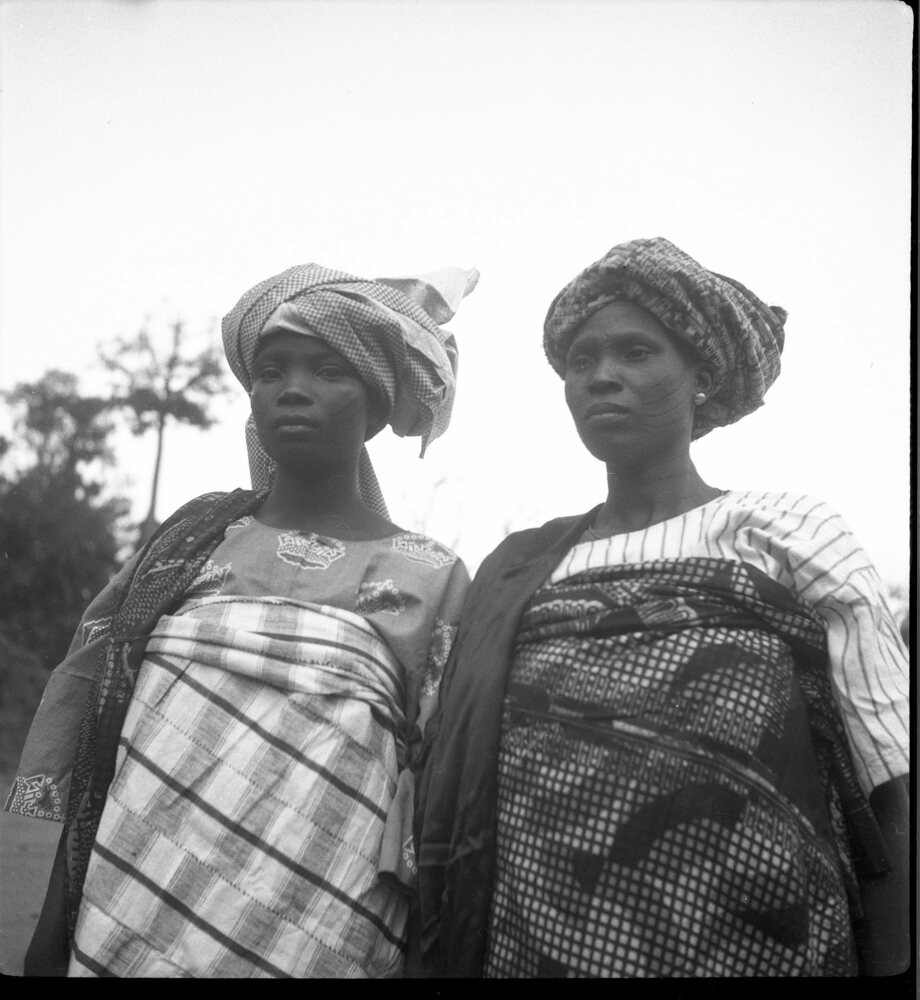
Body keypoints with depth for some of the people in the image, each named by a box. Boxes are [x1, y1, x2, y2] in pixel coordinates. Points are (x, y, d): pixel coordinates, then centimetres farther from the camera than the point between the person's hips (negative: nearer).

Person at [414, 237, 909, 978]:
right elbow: (453, 802, 10)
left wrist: (894, 962, -10)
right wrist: (437, 953, 0)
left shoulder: (784, 532, 4)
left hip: (749, 944, -2)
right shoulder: (518, 568, 12)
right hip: (524, 946, 3)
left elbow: (895, 801, -2)